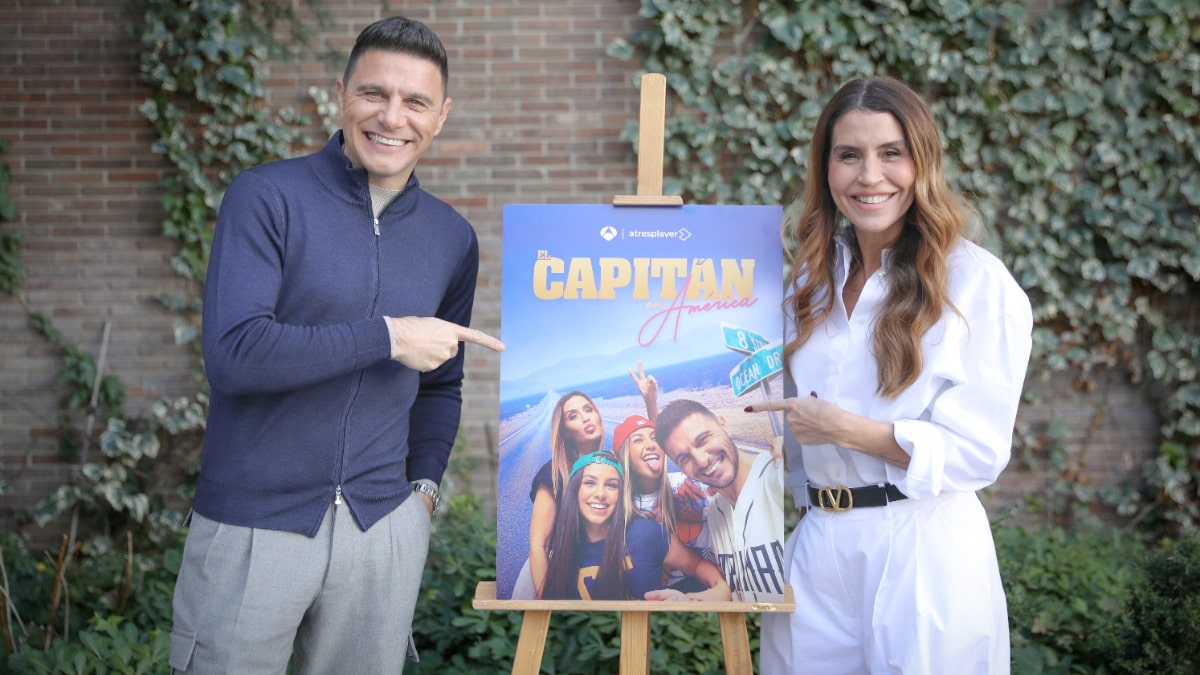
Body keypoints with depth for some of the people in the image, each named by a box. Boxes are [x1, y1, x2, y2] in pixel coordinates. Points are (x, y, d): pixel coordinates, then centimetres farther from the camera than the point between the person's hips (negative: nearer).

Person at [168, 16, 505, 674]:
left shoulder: (451, 238, 9)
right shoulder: (266, 196, -7)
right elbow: (233, 354, -20)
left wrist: (423, 483, 6)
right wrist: (387, 337, -17)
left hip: (384, 529, 4)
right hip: (252, 525, -4)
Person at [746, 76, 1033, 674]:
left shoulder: (978, 284, -10)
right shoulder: (815, 278, 10)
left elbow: (978, 452, -14)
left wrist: (846, 429, -19)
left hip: (925, 552, -5)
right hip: (818, 548, 6)